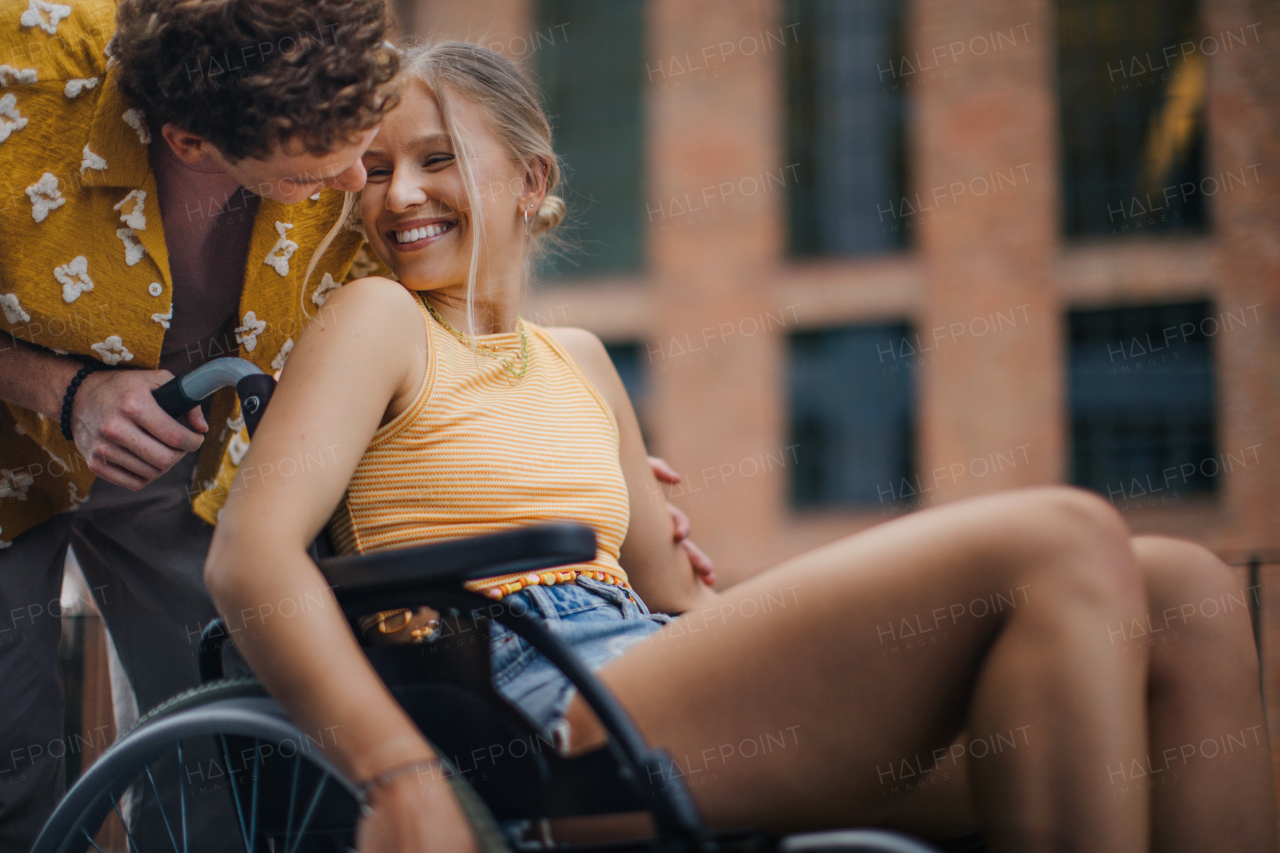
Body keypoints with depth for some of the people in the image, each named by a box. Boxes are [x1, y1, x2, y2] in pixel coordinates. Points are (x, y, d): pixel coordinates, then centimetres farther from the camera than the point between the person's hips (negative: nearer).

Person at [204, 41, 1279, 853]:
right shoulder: (380, 320, 8)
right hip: (534, 705, -7)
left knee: (1181, 587, -8)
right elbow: (248, 555, -8)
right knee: (1062, 541, -21)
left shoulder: (578, 360, 27)